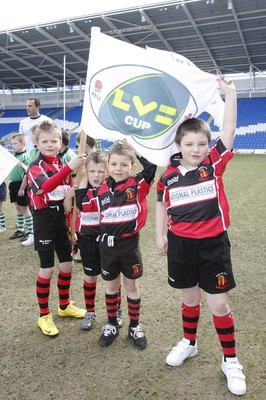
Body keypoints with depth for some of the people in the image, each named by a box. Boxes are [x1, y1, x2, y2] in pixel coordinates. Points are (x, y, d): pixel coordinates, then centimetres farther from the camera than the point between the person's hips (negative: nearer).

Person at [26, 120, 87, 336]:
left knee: (68, 264, 13)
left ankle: (65, 306, 34)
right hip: (44, 219, -6)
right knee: (47, 269, 0)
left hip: (62, 218, 6)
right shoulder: (36, 166, -12)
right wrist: (69, 168, -45)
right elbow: (46, 186, -35)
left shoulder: (63, 164, 8)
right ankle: (44, 315, 18)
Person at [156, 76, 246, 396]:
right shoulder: (169, 175, -3)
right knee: (190, 297, 19)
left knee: (218, 303, 6)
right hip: (181, 244, 2)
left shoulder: (214, 164, -6)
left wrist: (229, 93, -15)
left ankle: (230, 361, 27)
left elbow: (229, 130, -13)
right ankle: (189, 342, 44)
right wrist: (160, 236, 7)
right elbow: (161, 205, 9)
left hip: (213, 244, -1)